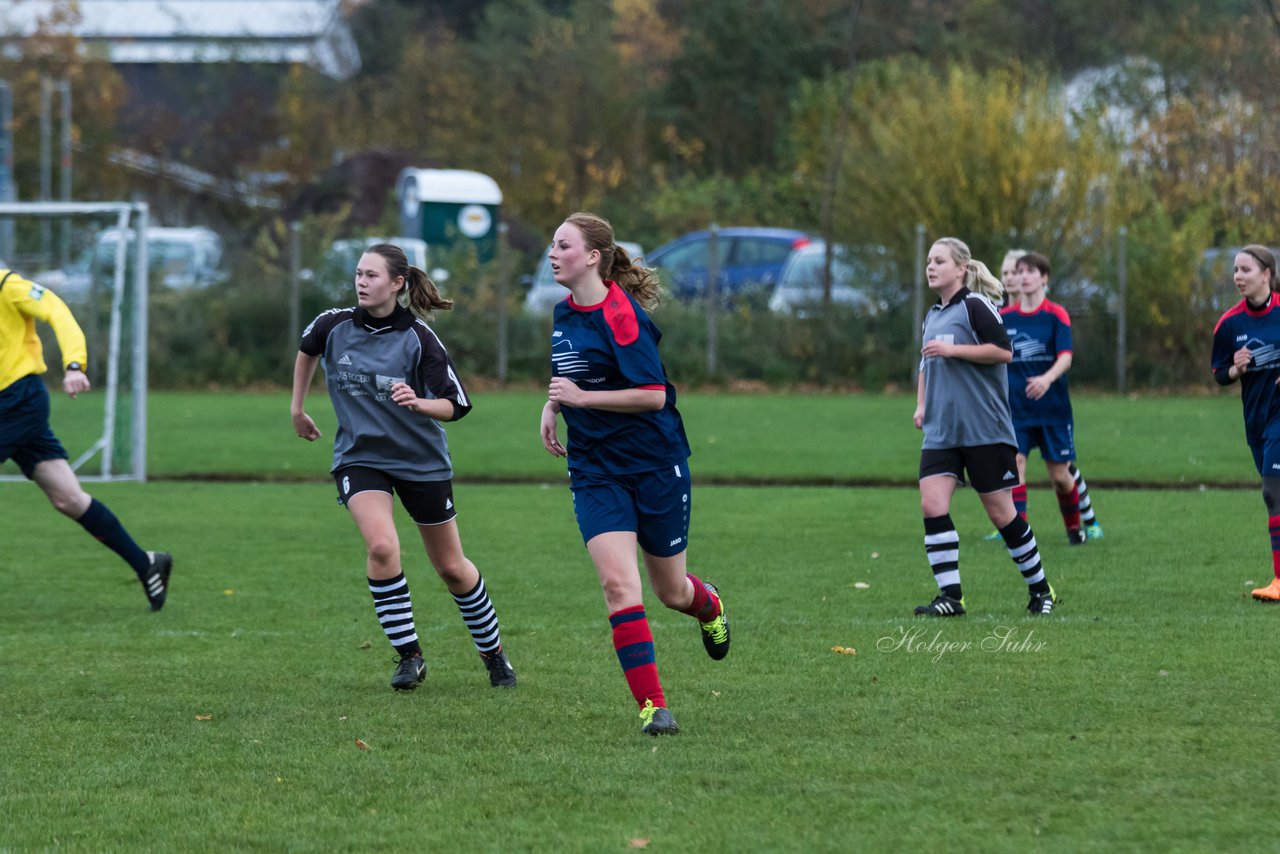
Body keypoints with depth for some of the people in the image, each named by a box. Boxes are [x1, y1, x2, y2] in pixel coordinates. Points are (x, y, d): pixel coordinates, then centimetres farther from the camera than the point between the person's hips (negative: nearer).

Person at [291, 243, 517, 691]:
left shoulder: (418, 337, -17)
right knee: (382, 546, -25)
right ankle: (409, 656, -11)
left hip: (421, 460, -1)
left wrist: (418, 403, -37)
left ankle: (493, 652, 32)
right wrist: (297, 408, 22)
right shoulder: (335, 326, -8)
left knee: (451, 568, 9)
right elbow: (307, 349, 17)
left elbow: (456, 404, -17)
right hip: (359, 456, 1)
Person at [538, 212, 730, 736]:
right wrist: (552, 406, 8)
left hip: (656, 466, -5)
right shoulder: (564, 313, 7)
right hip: (596, 472, 5)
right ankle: (652, 706, -13)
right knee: (618, 583, -15)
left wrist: (581, 397, -23)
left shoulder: (620, 314, -18)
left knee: (671, 593, 10)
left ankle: (707, 602, 48)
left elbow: (654, 394, -22)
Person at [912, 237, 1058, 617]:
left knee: (1000, 512, 0)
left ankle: (1041, 589, 17)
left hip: (984, 428, -7)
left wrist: (953, 349, -20)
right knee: (932, 505, -11)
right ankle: (950, 596, -9)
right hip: (940, 431, 7)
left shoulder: (976, 306, -8)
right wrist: (921, 405, 17)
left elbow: (1004, 351, -18)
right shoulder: (933, 315, 17)